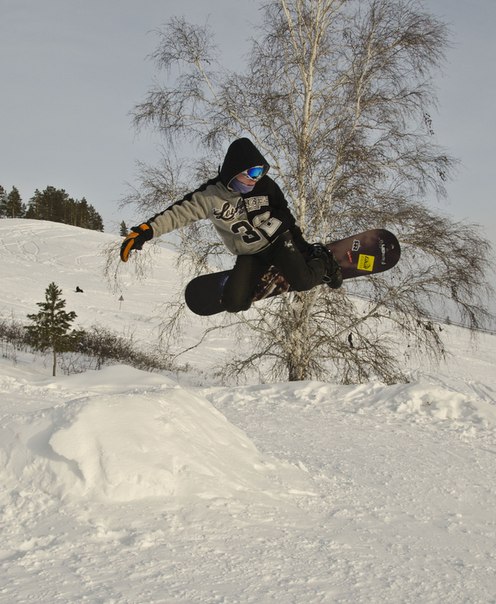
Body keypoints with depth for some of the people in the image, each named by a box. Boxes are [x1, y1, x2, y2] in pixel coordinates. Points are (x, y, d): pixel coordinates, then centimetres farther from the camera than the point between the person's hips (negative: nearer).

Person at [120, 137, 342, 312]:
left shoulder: (265, 186, -13)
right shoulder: (211, 195, -19)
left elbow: (285, 215, 2)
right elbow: (178, 213, -23)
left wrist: (302, 244, 10)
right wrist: (146, 231, -36)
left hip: (279, 240, 0)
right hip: (249, 255, 1)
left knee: (302, 281, -24)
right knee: (233, 304, -15)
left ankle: (322, 264, 11)